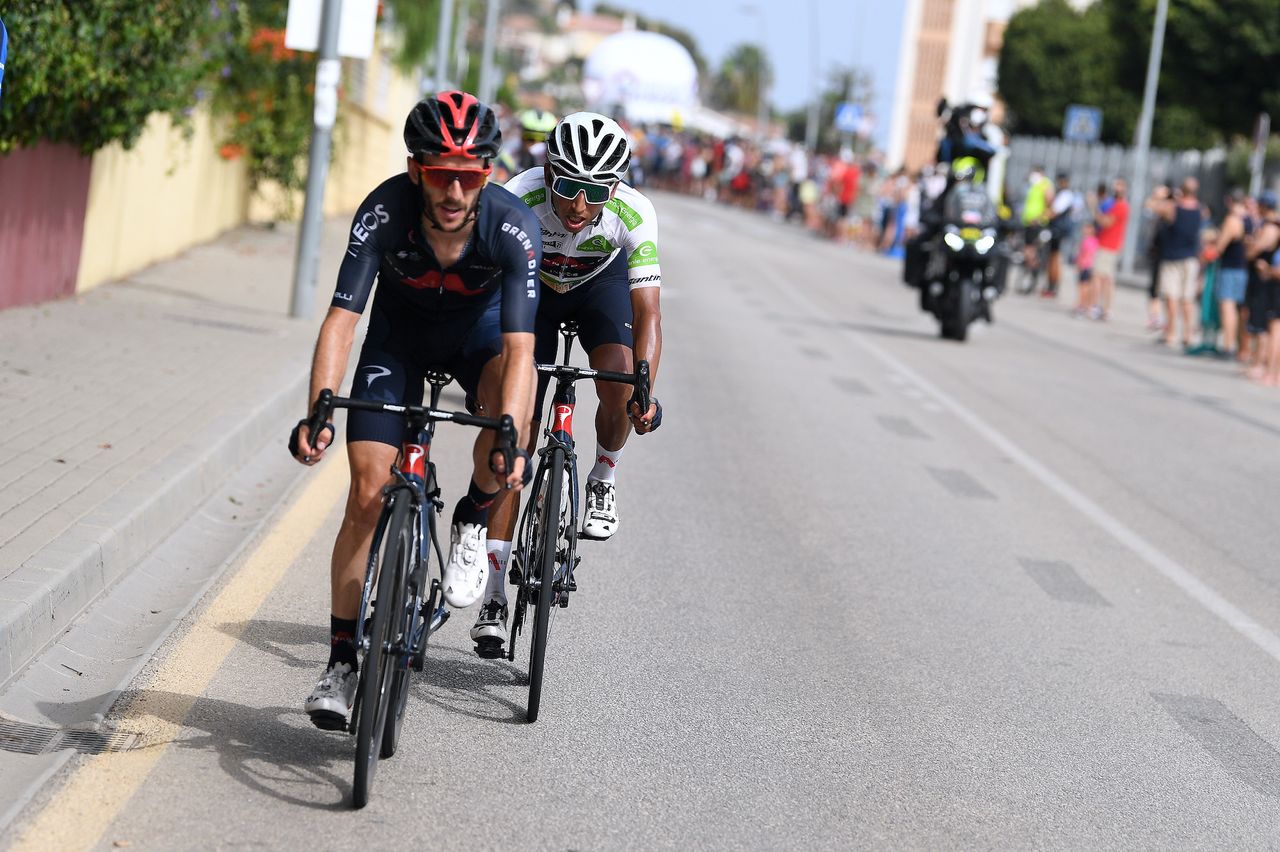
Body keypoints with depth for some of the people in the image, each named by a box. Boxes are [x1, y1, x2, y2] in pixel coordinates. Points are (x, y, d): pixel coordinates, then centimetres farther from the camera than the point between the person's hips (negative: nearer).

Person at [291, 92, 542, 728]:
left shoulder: (513, 227, -33)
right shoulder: (384, 212, -32)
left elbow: (518, 346, -38)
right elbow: (342, 318, -34)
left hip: (479, 328, -1)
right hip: (399, 332, 1)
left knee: (511, 429, -34)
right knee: (369, 493, -8)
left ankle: (472, 522, -2)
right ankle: (341, 661, 5)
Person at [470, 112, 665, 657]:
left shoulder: (633, 214, -34)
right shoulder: (518, 200, -36)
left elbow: (647, 313, -35)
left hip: (602, 283, 0)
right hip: (531, 286, 0)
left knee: (618, 377, -31)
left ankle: (604, 481, 2)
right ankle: (494, 597, -3)